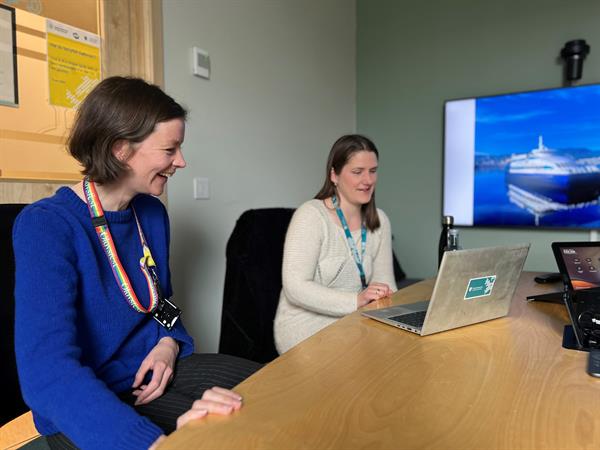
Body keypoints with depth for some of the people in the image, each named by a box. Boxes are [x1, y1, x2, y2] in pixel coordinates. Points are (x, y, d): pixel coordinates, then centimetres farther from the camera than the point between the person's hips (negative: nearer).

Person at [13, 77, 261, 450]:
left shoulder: (152, 212, 2)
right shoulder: (46, 226, -20)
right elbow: (47, 373, -31)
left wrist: (169, 342, -6)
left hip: (153, 373, 6)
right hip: (87, 409, -6)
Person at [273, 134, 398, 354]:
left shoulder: (379, 221, 7)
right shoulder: (310, 215, -14)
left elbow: (384, 280, 6)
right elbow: (295, 288, -22)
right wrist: (357, 300, -31)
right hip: (306, 329, -6)